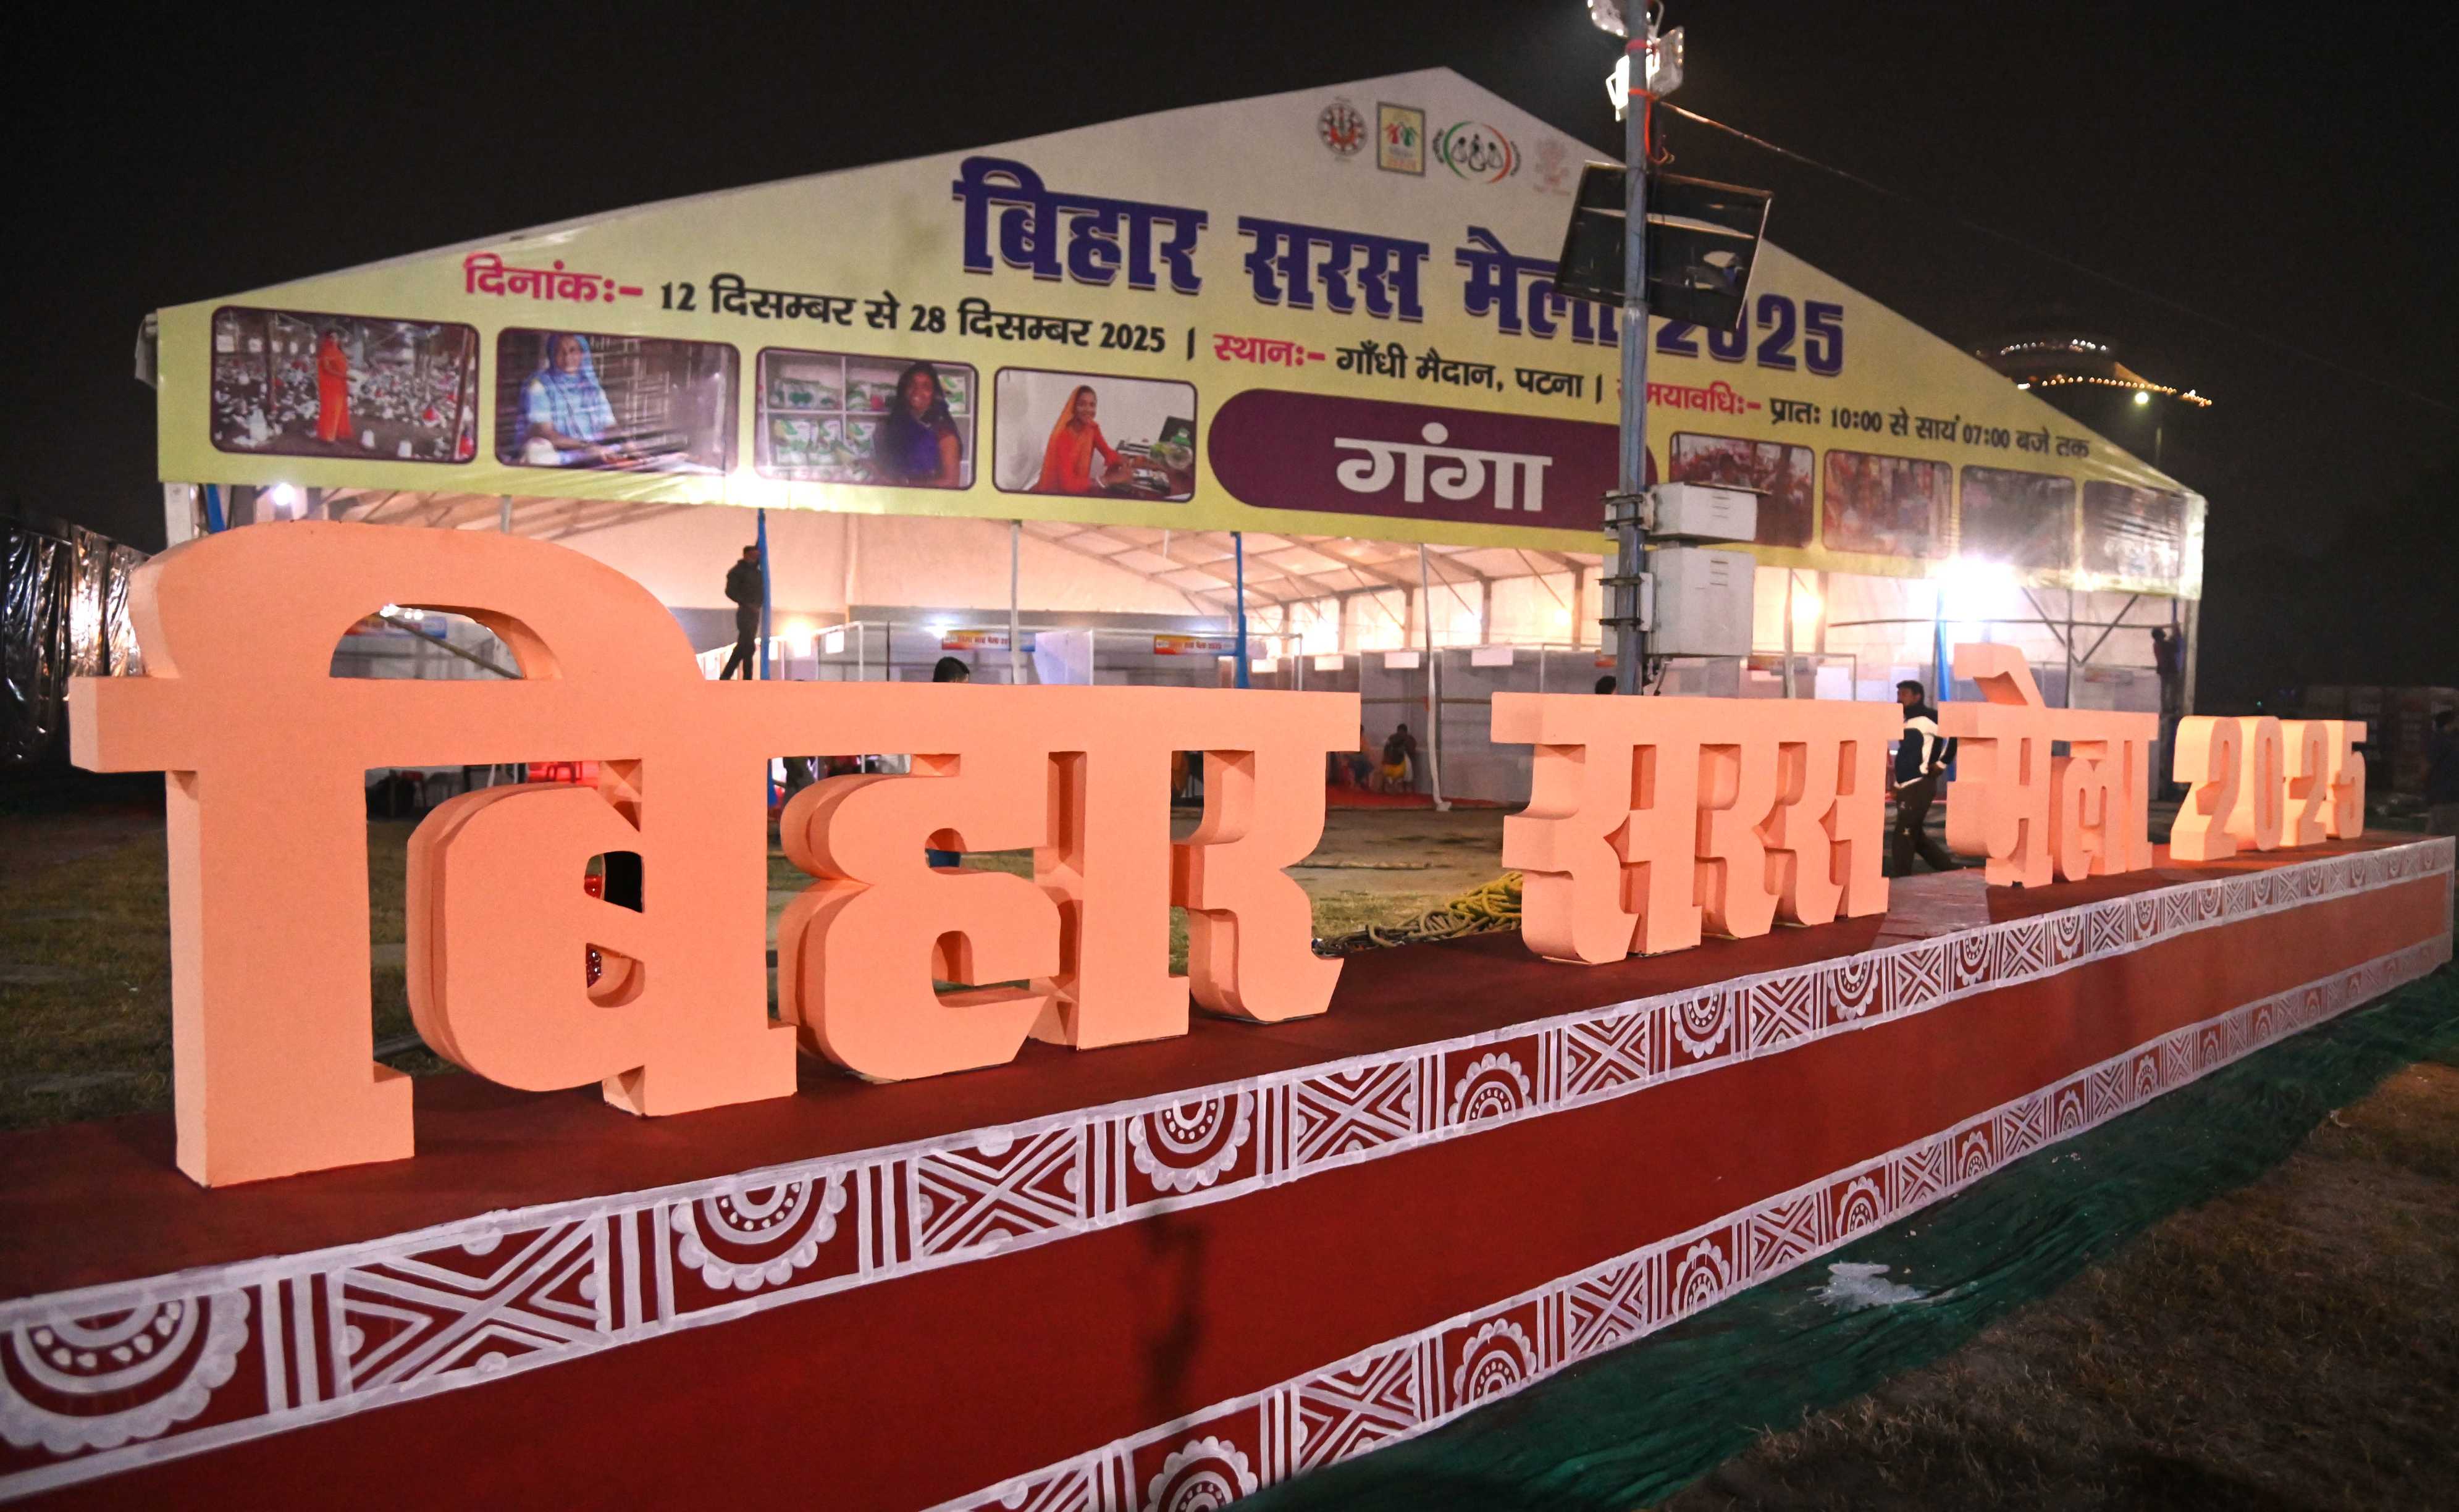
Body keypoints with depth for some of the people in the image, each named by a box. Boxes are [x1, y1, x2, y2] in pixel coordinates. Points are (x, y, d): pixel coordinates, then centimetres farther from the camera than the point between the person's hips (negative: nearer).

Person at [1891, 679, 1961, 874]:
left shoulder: (1927, 717, -10)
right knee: (1915, 835, 15)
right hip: (1907, 787, 10)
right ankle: (1952, 871, 24)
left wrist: (1941, 763, -16)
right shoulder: (1907, 722, 17)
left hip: (1920, 786, -10)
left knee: (1904, 835, -7)